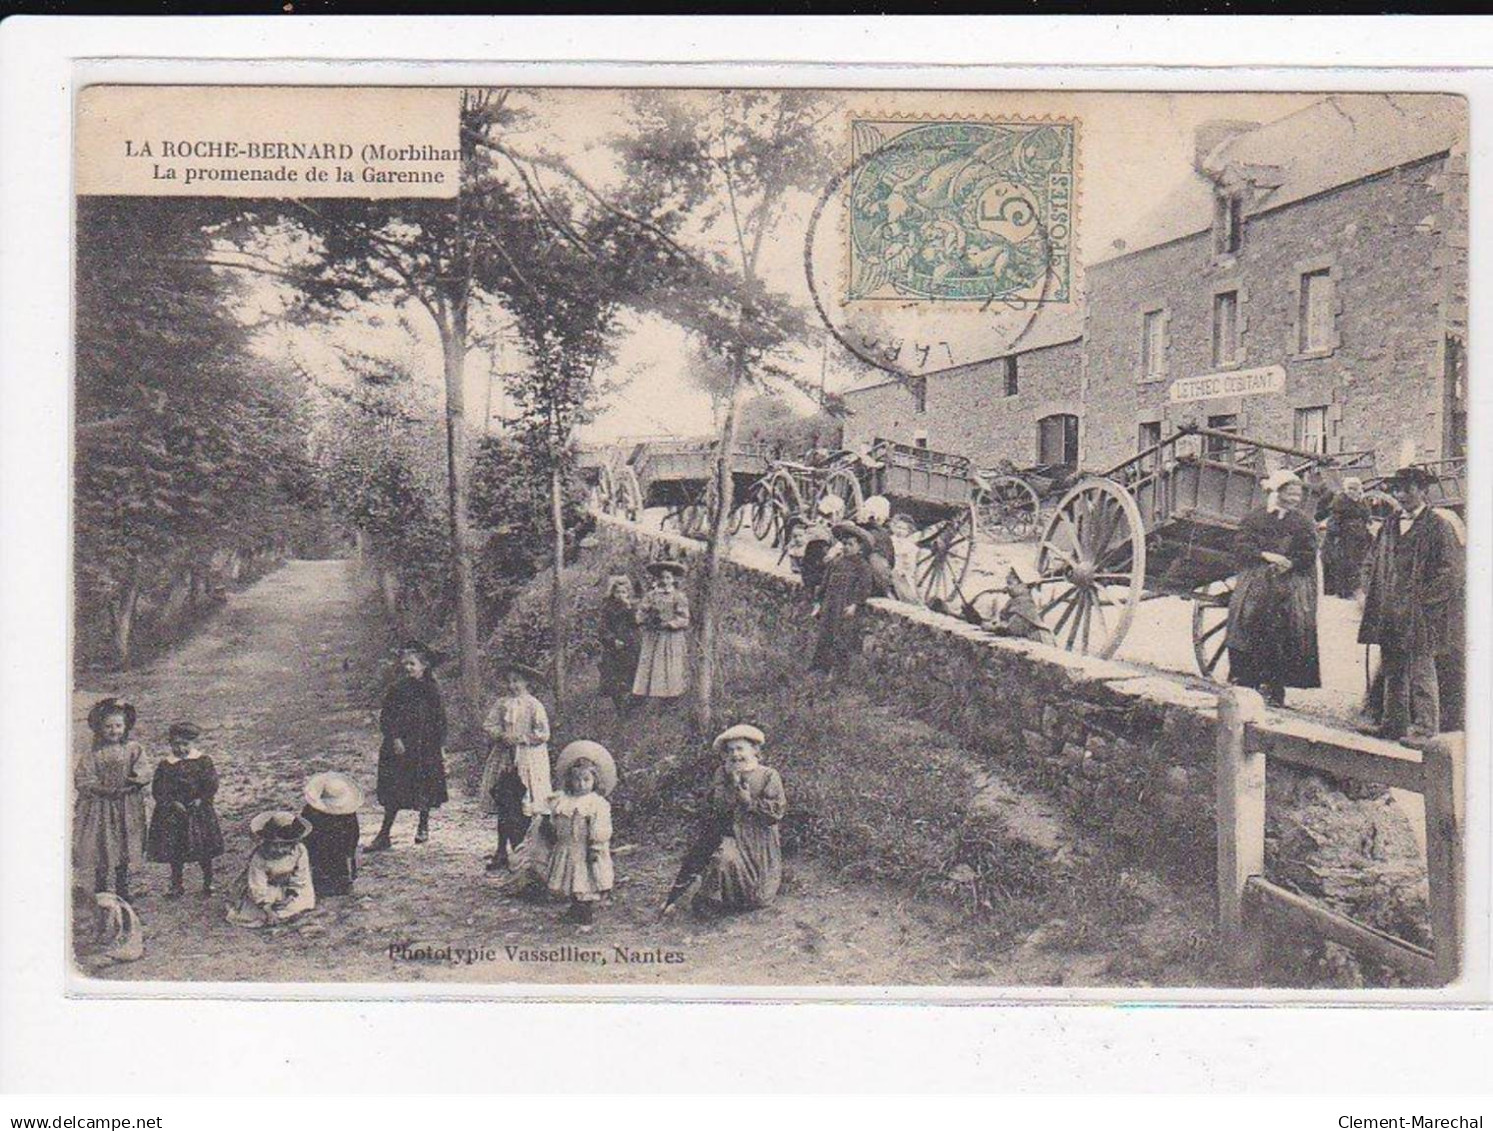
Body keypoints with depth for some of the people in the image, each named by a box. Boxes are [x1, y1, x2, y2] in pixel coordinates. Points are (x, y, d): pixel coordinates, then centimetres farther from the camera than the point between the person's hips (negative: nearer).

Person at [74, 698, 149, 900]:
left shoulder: (133, 750, -1)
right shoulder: (94, 753, -6)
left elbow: (143, 774, -3)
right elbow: (82, 779, -8)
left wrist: (134, 781, -23)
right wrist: (102, 789, -20)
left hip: (127, 806, 2)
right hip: (100, 806, -2)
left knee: (124, 852, 10)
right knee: (102, 851, 3)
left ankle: (122, 889, 23)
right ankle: (100, 889, 16)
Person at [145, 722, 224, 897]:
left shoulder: (202, 761, -3)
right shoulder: (165, 765, -2)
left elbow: (211, 784, -3)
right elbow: (158, 790, -4)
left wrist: (200, 800, -14)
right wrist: (173, 803, -15)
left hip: (199, 811, -1)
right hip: (173, 814, 1)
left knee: (204, 851, 4)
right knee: (174, 851, 6)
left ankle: (208, 882, 20)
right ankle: (176, 884, 19)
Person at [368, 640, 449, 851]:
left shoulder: (432, 690, 0)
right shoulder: (398, 689, 0)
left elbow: (440, 720, 4)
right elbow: (385, 718, 0)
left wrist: (441, 747, 1)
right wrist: (394, 739, -13)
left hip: (426, 748, 0)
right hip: (400, 747, 0)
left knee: (426, 789, 9)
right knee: (394, 792, -3)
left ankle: (423, 827, 30)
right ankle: (384, 834, -2)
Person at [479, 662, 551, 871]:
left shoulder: (534, 705, -4)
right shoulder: (501, 703, 7)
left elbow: (543, 734, -9)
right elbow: (488, 725, 4)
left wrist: (521, 738, -15)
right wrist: (502, 736, -13)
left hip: (527, 761, -3)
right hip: (503, 759, 3)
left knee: (523, 810, -2)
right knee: (503, 807, 4)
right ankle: (502, 852, 11)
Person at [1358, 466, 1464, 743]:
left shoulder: (1439, 525, -5)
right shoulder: (1390, 525, 14)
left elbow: (1452, 572, -9)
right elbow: (1374, 564, 22)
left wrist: (1419, 597, -13)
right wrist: (1375, 597, 9)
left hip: (1420, 614, -6)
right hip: (1390, 615, 6)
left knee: (1421, 670, -4)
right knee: (1393, 671, 10)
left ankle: (1424, 726, 1)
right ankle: (1395, 723, 17)